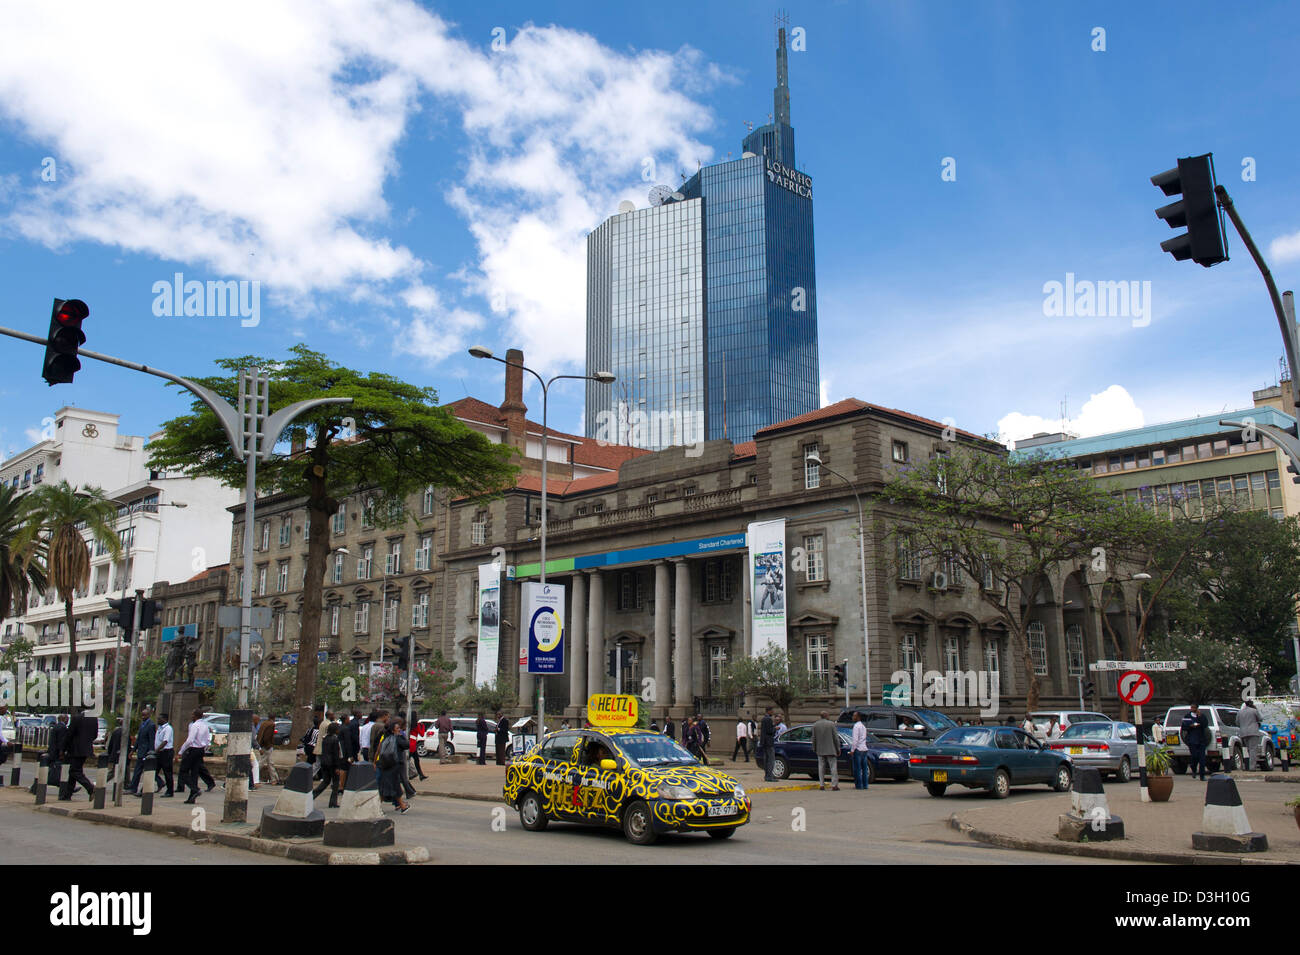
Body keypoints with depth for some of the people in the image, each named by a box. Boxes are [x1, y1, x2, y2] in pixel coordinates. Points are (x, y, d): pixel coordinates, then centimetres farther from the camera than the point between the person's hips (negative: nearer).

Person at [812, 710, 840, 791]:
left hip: (820, 751, 3)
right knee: (833, 767, 1)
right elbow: (836, 738, -5)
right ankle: (834, 785, -5)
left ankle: (821, 785, 5)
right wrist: (838, 749, 2)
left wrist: (814, 749, 14)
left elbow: (814, 739, 4)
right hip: (830, 750, -3)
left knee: (821, 767, 8)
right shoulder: (831, 724, -6)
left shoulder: (815, 725, 3)